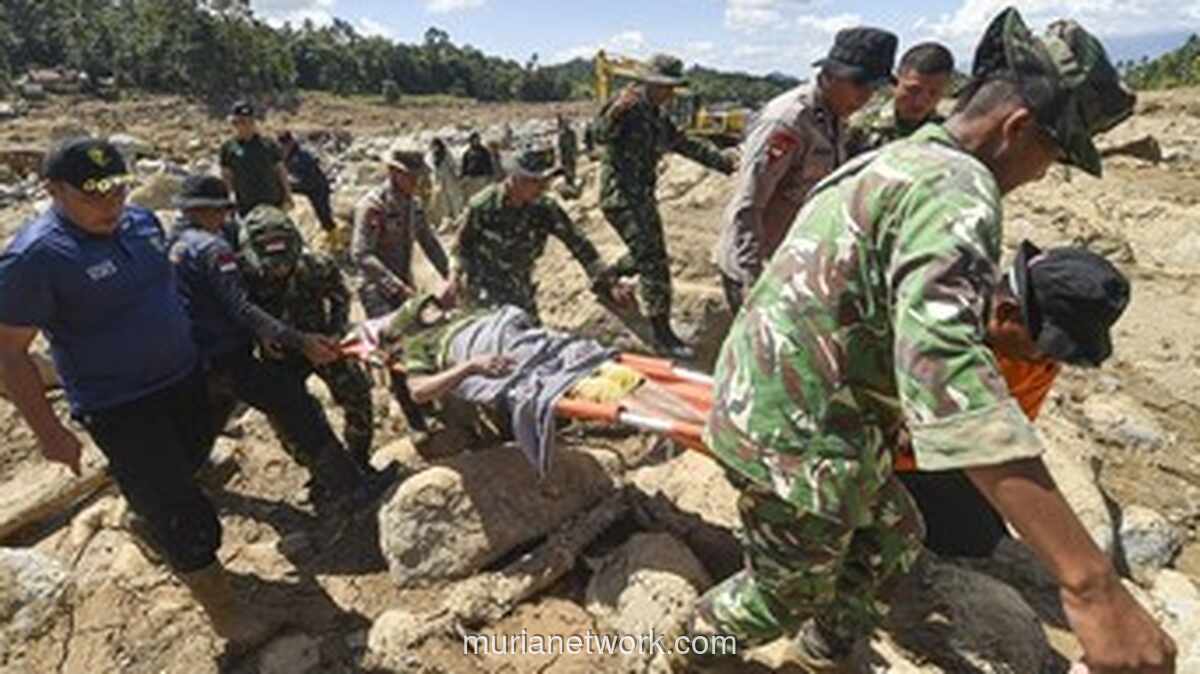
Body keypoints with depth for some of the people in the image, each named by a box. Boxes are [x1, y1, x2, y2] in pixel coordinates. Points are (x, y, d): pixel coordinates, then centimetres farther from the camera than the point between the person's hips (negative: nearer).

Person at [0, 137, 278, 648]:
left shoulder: (142, 221, -2)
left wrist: (202, 345, 19)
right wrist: (49, 432, -15)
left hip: (183, 378, 7)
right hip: (120, 409, -7)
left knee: (189, 460, 30)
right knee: (184, 515, 0)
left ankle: (147, 521, 62)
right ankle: (225, 611, 18)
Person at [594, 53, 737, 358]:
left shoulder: (658, 116, 16)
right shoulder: (628, 106, -11)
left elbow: (686, 144, 21)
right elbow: (601, 135, -24)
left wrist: (725, 163, 18)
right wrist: (616, 111, -42)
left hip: (643, 195, 9)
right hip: (621, 197, -9)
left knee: (649, 254, 21)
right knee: (653, 261, -13)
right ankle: (662, 332, -8)